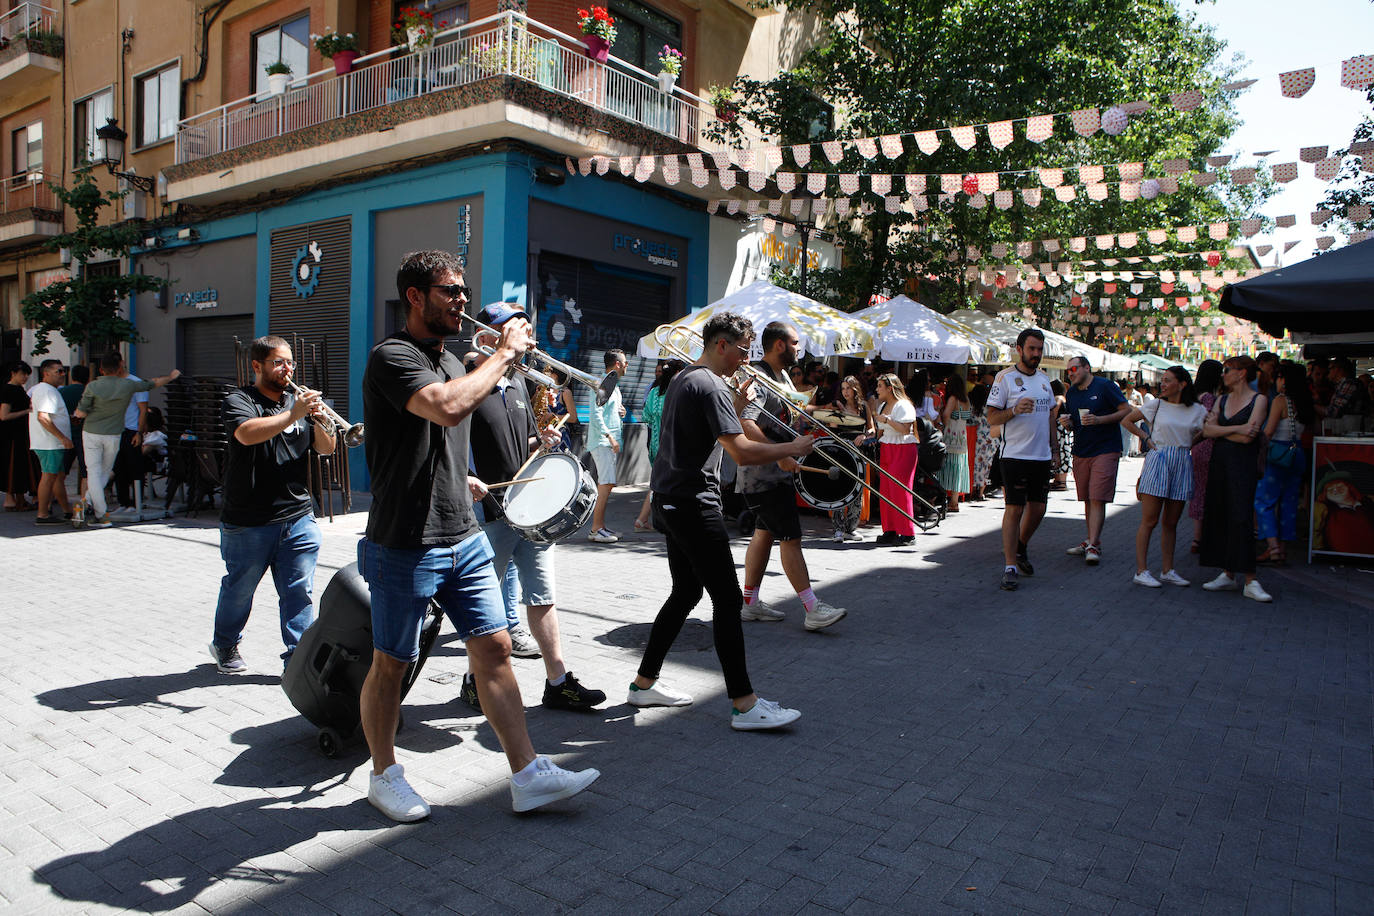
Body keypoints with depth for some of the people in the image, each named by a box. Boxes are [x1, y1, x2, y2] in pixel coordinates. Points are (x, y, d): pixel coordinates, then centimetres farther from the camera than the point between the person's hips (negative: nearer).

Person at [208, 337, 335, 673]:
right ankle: (225, 646, 35)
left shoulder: (297, 401, 14)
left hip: (299, 519, 4)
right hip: (248, 524, -4)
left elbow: (327, 448, 9)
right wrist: (293, 414, -27)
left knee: (299, 593, 2)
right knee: (239, 590, 12)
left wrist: (318, 420, -9)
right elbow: (248, 433, -25)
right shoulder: (238, 401, -3)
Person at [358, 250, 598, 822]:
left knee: (494, 650, 4)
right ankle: (383, 775, 28)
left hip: (464, 539, 7)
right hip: (406, 545, -7)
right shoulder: (392, 357, -13)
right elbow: (446, 408, -33)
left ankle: (528, 775, 10)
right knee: (391, 665, 8)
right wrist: (505, 352, -22)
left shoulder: (450, 360, 15)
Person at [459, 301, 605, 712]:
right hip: (488, 512, -7)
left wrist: (541, 440, 3)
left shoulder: (518, 384, 14)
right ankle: (476, 679, 26)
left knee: (542, 598, 9)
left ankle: (558, 682, 16)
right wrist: (464, 479, -29)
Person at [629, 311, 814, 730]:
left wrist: (738, 402, 18)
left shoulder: (681, 379, 16)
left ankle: (645, 682, 24)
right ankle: (744, 704, -3)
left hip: (669, 502, 10)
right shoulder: (710, 386, -15)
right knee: (727, 600, -7)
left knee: (686, 593, 17)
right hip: (694, 505, -10)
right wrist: (793, 448, -9)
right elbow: (742, 452, -22)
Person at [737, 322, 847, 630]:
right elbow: (744, 423, -30)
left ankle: (751, 602, 21)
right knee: (790, 537, -9)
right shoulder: (757, 378, -18)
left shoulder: (782, 376, 16)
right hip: (763, 475, -10)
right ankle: (813, 609, -7)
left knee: (765, 533, 13)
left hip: (778, 472, 10)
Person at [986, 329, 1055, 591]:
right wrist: (1015, 410, -24)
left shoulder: (1044, 378, 15)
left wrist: (1053, 446, 17)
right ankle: (1010, 566, -1)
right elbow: (991, 417, -8)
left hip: (1042, 456, 6)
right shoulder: (1005, 377, -5)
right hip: (1015, 455, -6)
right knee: (1014, 509, -6)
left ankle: (1020, 548, 35)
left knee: (1038, 507, 11)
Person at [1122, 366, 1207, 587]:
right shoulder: (1156, 405, 2)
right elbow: (1127, 420, 9)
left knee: (1171, 523, 9)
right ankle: (1141, 570, -3)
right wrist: (1146, 438, 2)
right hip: (1158, 463, -3)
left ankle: (1167, 570, 17)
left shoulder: (1198, 410, 6)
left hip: (1182, 465, 3)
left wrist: (1190, 443, 6)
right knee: (1149, 521, -5)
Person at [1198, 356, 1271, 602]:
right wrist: (1236, 429, -12)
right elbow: (1207, 430, 1)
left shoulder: (1258, 400, -3)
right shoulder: (1222, 400, 15)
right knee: (1218, 517, 4)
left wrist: (1219, 430, -4)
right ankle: (1227, 575, 12)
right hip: (1219, 462, 6)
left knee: (1241, 519, -11)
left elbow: (1248, 437, -14)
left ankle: (1250, 581, -8)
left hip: (1243, 464, -6)